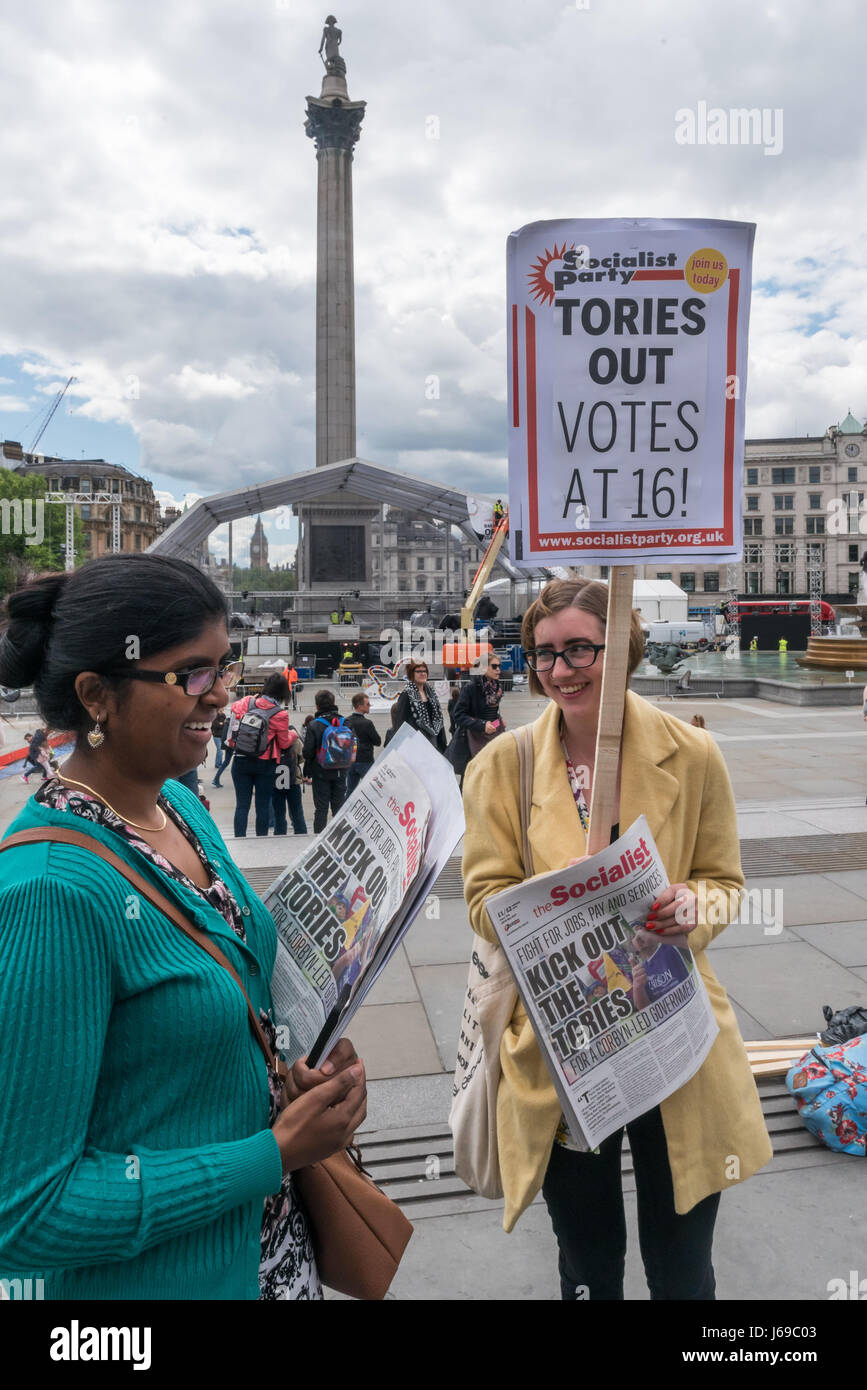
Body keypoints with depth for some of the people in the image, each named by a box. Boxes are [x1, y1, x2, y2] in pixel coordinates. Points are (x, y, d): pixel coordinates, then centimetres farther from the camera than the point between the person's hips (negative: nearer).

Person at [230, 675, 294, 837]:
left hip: (241, 761, 3)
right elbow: (284, 743, -1)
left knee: (242, 805, 5)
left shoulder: (247, 702, -2)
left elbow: (234, 707, 21)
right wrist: (293, 735, 18)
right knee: (263, 806, 6)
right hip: (265, 764, -3)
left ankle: (239, 840, 2)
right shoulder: (280, 714, -12)